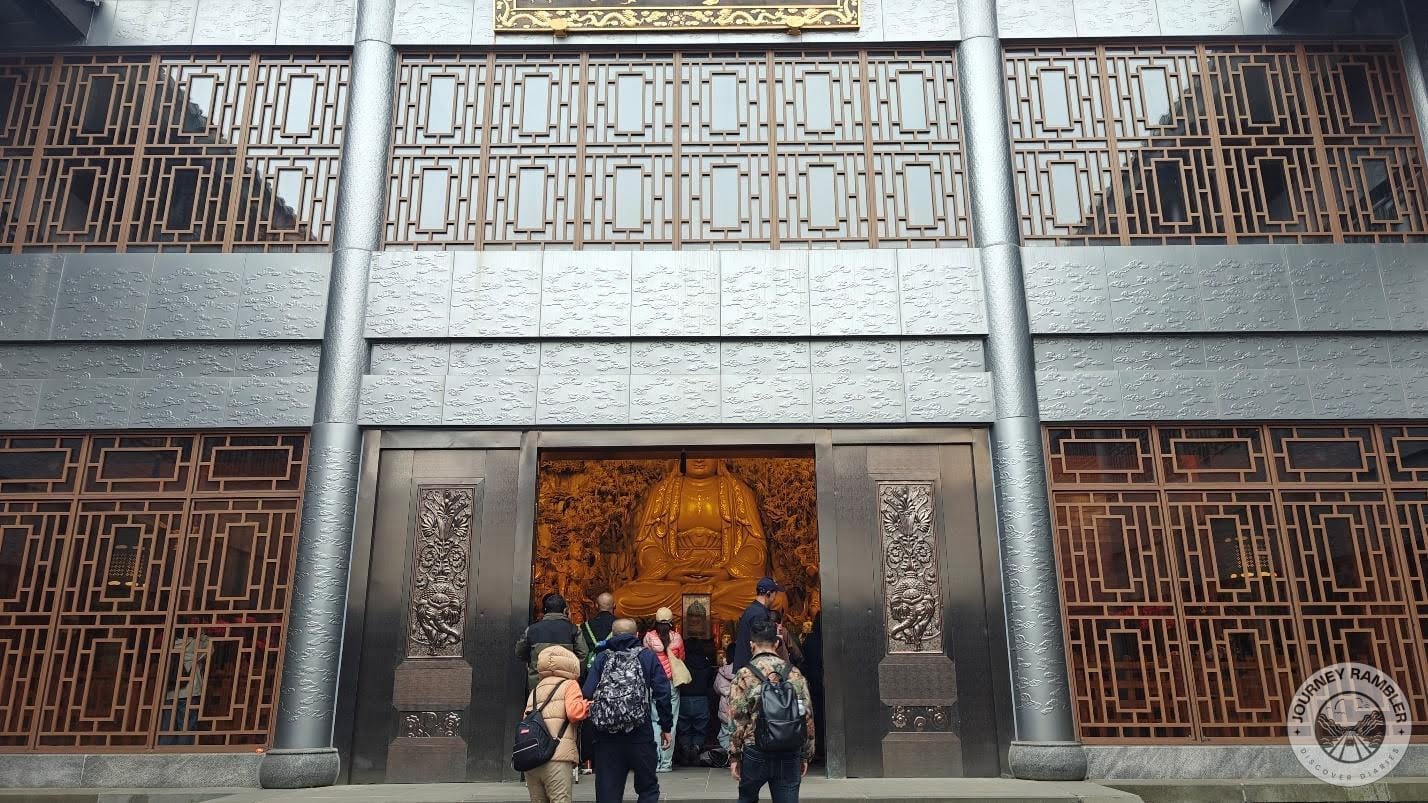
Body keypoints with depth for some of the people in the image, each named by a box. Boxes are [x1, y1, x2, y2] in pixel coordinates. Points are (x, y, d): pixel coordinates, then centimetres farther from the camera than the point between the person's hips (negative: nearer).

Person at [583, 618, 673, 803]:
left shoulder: (601, 658, 9)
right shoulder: (647, 656, 6)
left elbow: (587, 694, -2)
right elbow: (663, 693, 0)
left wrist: (592, 726, 8)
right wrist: (666, 727, 7)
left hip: (606, 734, 2)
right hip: (639, 732, -1)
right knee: (648, 788, 12)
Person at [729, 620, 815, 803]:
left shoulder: (744, 676, -5)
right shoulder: (794, 673, 3)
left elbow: (737, 720, -7)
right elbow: (807, 716, 4)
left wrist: (734, 756, 1)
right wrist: (806, 755, 12)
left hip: (755, 753, -1)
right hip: (790, 754, 2)